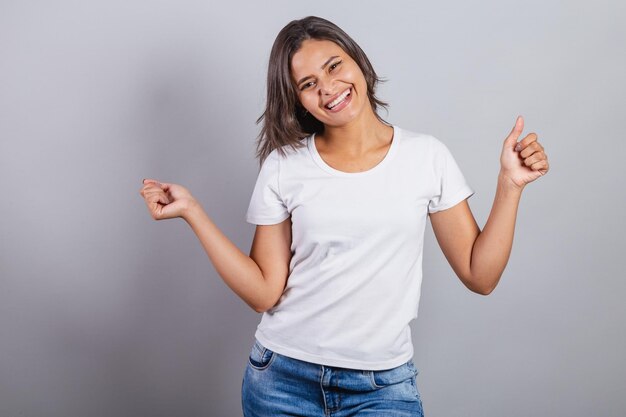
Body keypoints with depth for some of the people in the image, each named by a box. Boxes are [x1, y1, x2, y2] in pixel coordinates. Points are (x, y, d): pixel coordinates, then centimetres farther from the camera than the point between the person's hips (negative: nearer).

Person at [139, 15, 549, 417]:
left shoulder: (427, 156, -4)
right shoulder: (284, 166, -3)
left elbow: (480, 276, -3)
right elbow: (264, 293, -7)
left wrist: (510, 185, -11)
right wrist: (192, 210, -11)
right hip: (282, 377, 1)